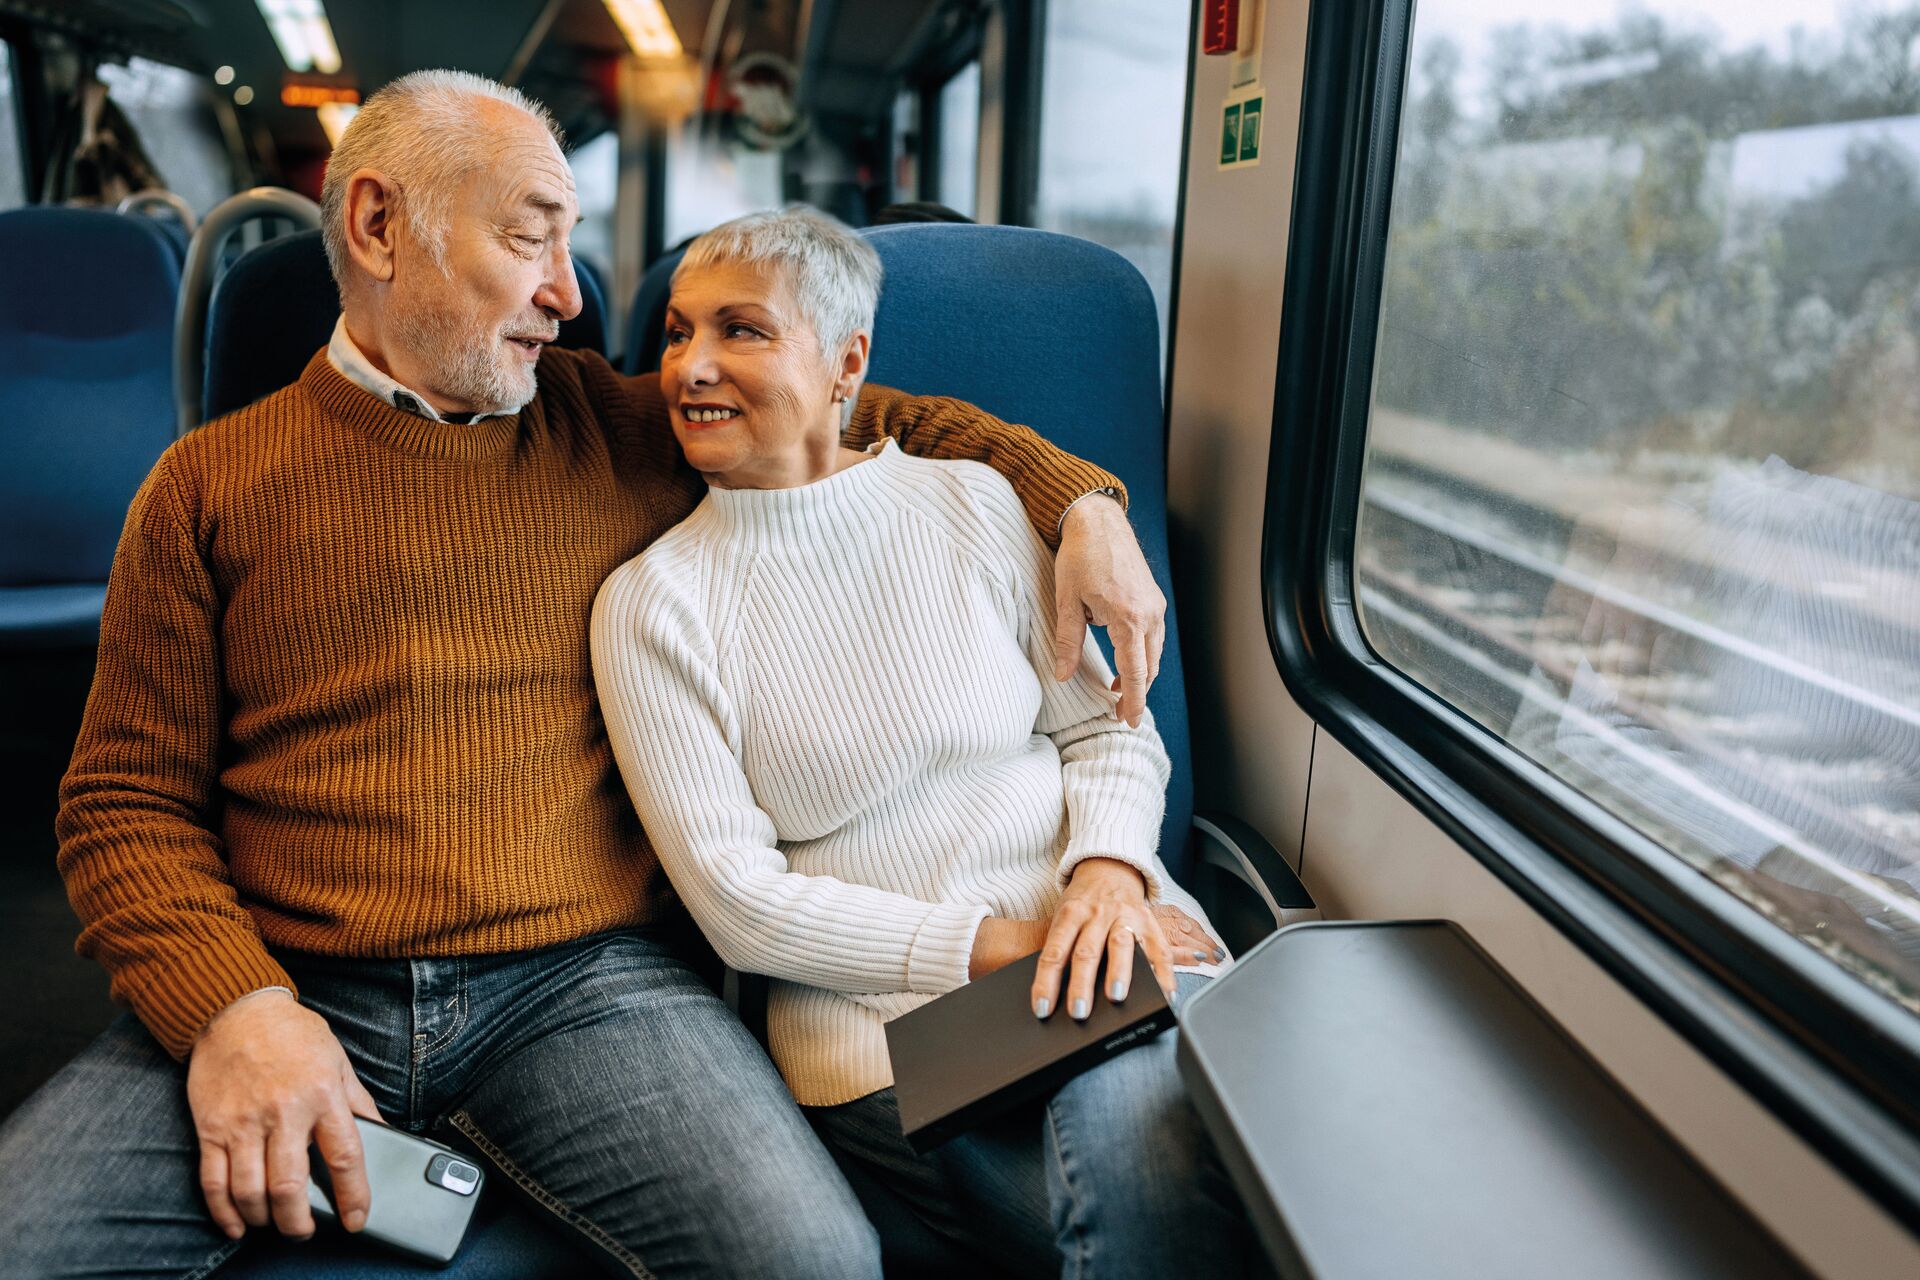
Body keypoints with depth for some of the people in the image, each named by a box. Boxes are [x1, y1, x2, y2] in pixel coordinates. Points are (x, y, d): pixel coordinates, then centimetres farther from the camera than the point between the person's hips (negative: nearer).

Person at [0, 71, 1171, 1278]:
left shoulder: (619, 431, 11)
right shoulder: (210, 481, 8)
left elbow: (862, 417, 18)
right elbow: (127, 796, 6)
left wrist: (1079, 501, 5)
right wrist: (229, 1002, -11)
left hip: (583, 982, 1)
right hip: (293, 989, 0)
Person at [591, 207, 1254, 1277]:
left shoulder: (973, 502, 5)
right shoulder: (653, 603, -2)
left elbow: (1109, 725, 10)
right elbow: (737, 903, -6)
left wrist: (1110, 871, -12)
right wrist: (992, 945, -14)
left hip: (1097, 941, 3)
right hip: (882, 1009, -3)